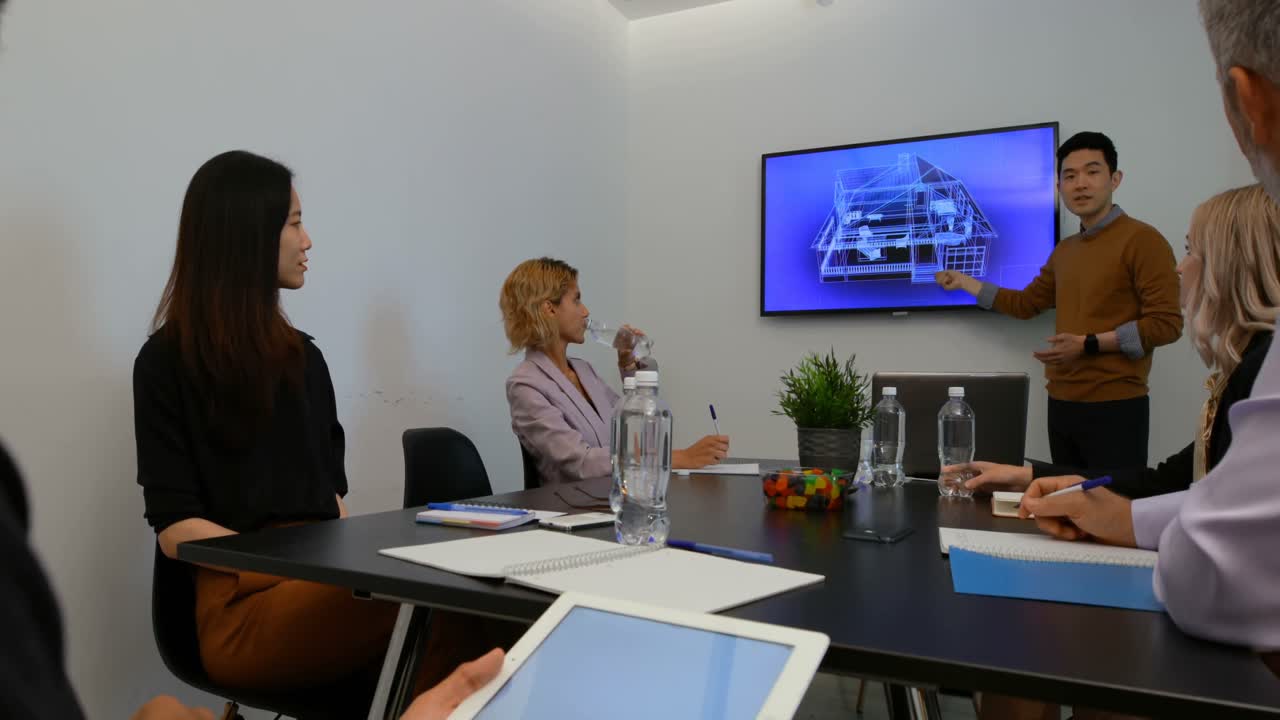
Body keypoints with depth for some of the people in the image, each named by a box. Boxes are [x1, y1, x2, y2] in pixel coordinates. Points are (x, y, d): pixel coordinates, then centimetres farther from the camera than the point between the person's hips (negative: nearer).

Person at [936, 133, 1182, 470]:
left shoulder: (1142, 240, -8)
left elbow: (1166, 323, -13)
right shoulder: (1063, 251, 15)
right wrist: (963, 281, 24)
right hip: (1061, 404, 7)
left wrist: (1089, 344, -18)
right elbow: (1025, 303, 25)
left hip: (1115, 407, -7)